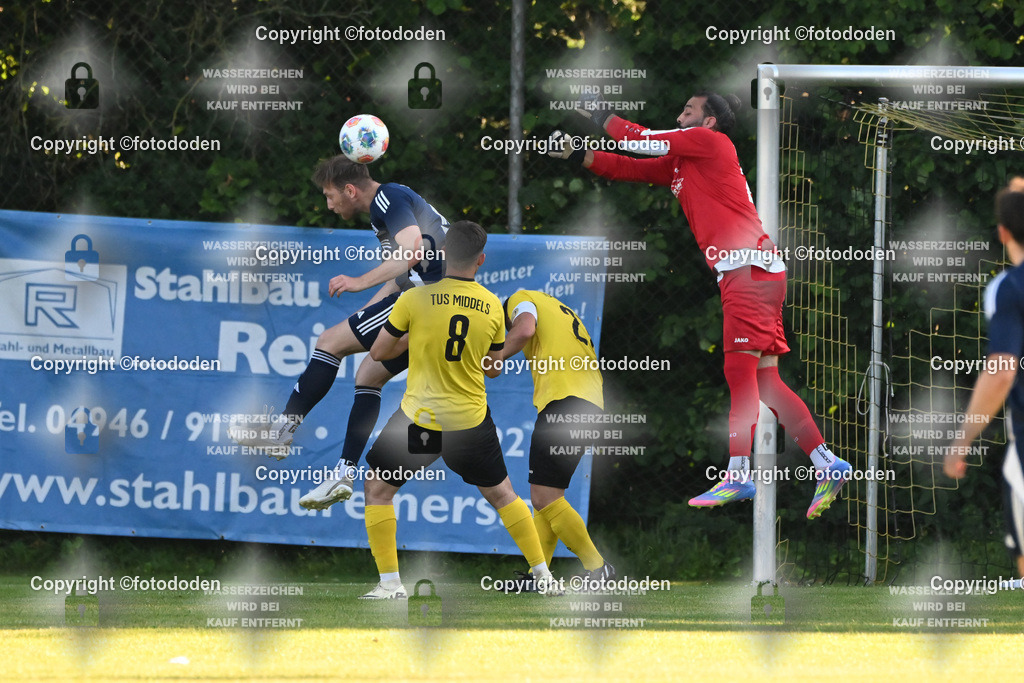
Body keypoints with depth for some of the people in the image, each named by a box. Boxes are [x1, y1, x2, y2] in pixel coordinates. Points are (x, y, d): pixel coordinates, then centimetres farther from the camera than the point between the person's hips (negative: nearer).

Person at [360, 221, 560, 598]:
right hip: (471, 420, 3)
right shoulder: (493, 307, -3)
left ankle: (390, 582, 5)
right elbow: (492, 368, 10)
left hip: (420, 419, -3)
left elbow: (378, 352, -2)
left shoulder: (415, 299, -12)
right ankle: (544, 576, 20)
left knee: (377, 487, 14)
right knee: (500, 493, 20)